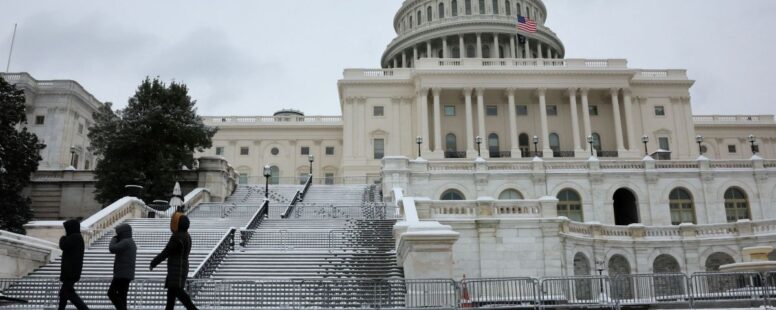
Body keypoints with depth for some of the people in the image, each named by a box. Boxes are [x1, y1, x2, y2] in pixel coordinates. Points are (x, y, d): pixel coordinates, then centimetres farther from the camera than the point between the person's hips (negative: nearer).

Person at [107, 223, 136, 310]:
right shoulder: (131, 242, 19)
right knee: (121, 296, 9)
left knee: (111, 293, -7)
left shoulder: (126, 242, -13)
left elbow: (112, 249, -19)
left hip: (122, 274, -10)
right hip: (127, 274, 10)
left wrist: (113, 239, -4)